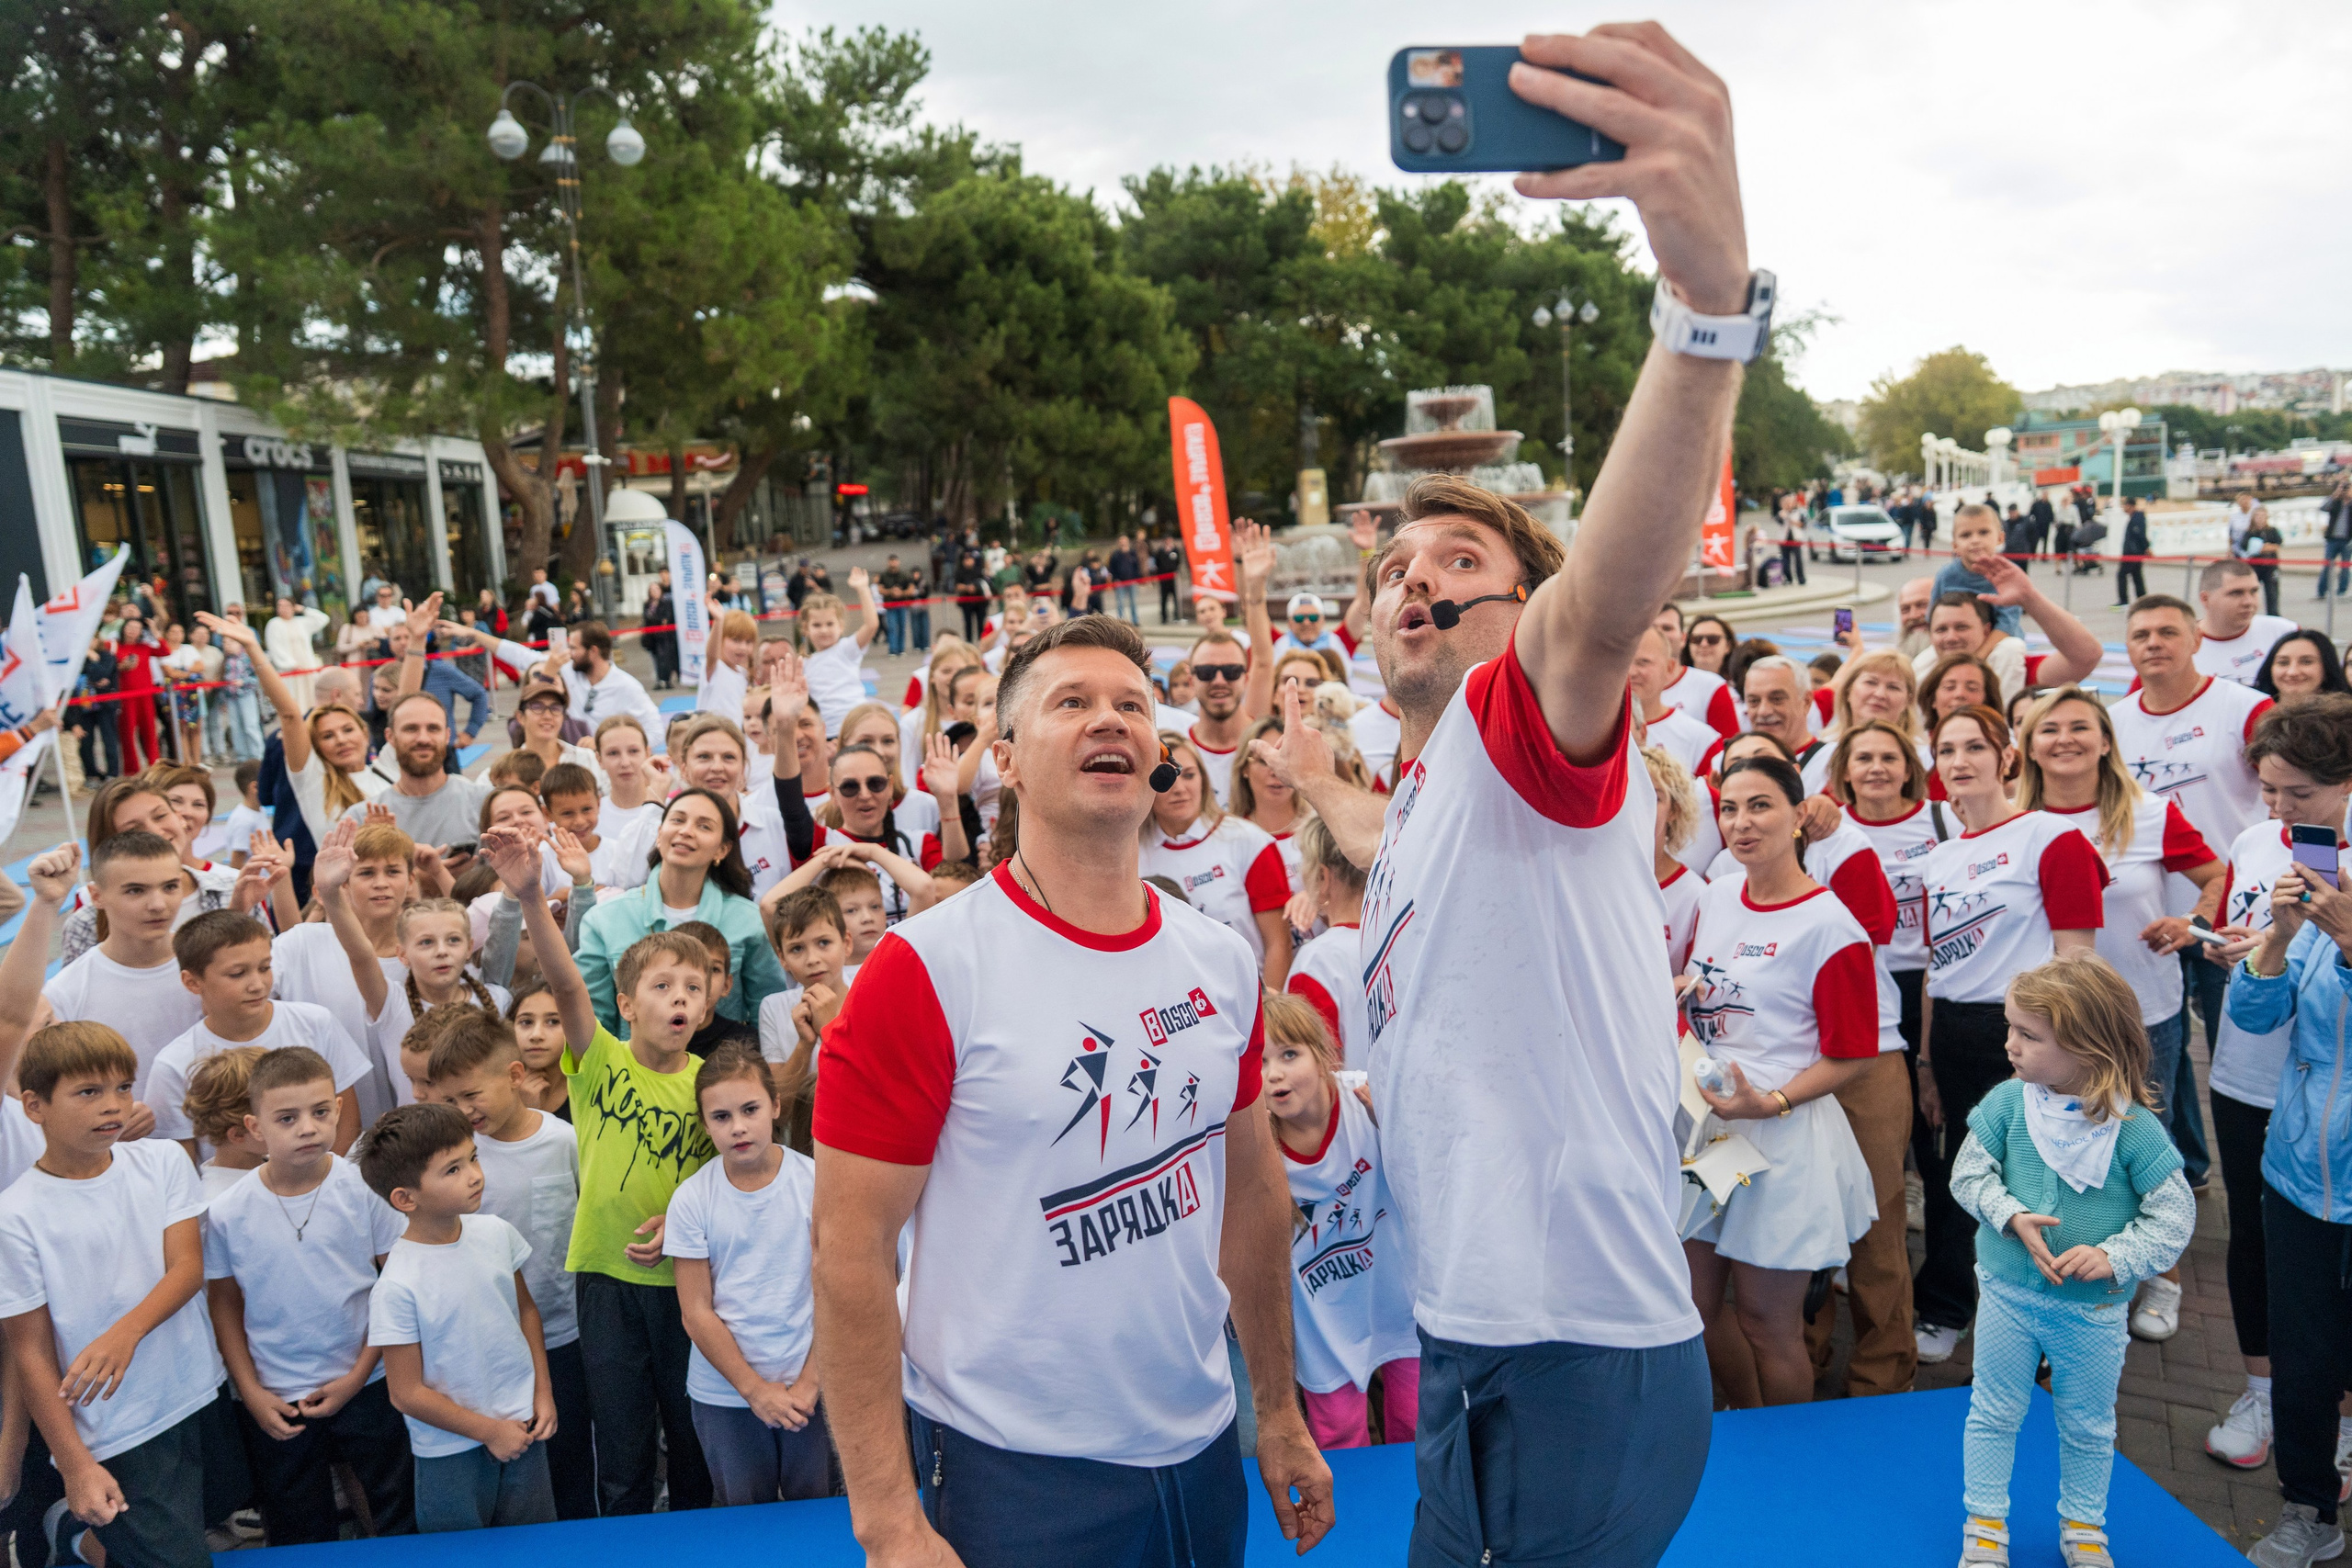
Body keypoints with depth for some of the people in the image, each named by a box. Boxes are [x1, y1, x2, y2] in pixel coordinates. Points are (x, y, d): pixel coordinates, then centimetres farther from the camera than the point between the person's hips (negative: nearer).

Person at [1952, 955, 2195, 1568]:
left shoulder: (2134, 1128, -19)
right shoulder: (2007, 1103, -13)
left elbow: (2174, 1216, -13)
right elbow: (1968, 1175, -6)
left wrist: (2114, 1256, -24)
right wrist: (2013, 1216, -22)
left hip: (2092, 1309, -1)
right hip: (2006, 1292, 1)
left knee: (2088, 1426, 19)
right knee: (1994, 1413, 15)